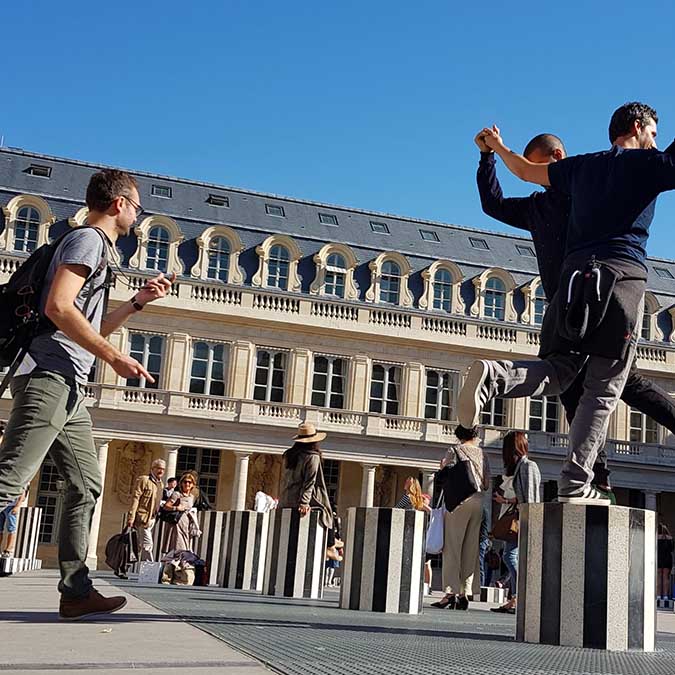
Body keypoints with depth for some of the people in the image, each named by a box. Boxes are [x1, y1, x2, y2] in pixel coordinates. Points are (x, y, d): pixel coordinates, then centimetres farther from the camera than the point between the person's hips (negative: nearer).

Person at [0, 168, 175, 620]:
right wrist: (115, 357, -17)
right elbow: (58, 308, -18)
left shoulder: (97, 248, 26)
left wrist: (138, 302, 28)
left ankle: (77, 591, 8)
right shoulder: (88, 239, -3)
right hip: (49, 378, -10)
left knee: (87, 486, 7)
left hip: (70, 390, 10)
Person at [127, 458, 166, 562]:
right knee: (147, 545, -11)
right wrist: (131, 517, -18)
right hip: (143, 517, -8)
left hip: (152, 518, 8)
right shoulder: (144, 480, -7)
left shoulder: (160, 483, 18)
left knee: (142, 545, 11)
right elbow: (135, 499, -12)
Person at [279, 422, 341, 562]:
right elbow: (309, 482, -15)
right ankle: (330, 547, 8)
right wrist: (304, 502, -18)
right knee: (326, 512, 10)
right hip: (299, 500, -7)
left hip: (285, 503, 7)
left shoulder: (289, 455, 11)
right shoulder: (313, 457, -9)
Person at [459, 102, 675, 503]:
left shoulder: (582, 165, 23)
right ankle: (575, 484, -8)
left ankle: (495, 375, -22)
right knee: (604, 390, -2)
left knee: (559, 372, 8)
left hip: (576, 271, 4)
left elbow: (527, 171, 35)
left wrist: (498, 147, 52)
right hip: (624, 274, -4)